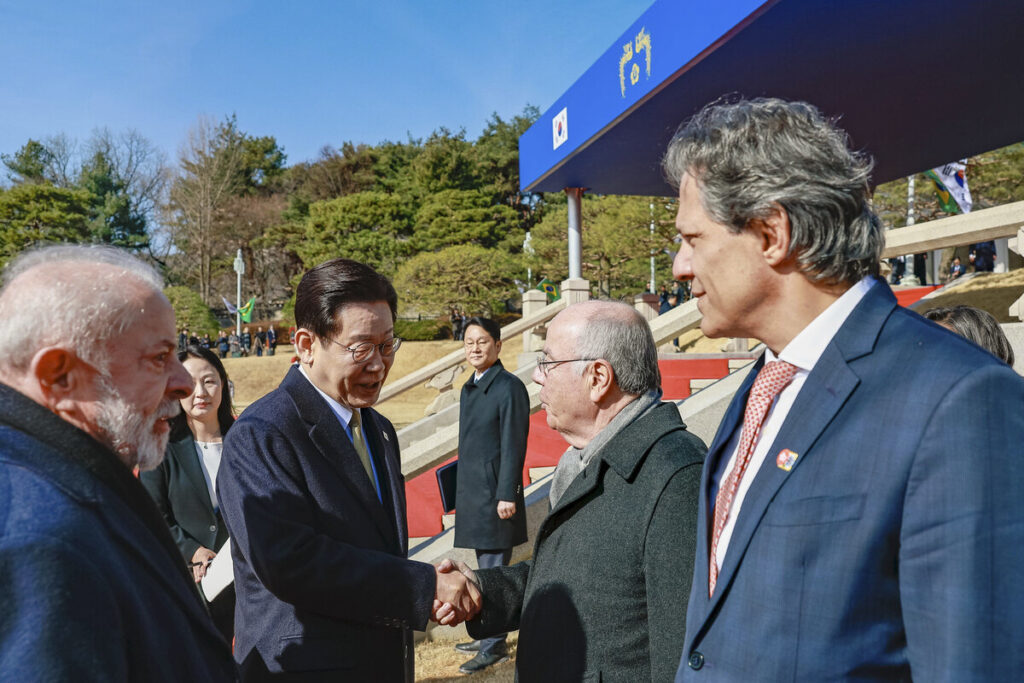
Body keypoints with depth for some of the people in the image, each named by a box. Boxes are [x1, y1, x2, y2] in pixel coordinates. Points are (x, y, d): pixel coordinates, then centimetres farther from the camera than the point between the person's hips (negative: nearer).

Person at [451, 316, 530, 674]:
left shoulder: (509, 387, -13)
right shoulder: (470, 388, 14)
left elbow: (514, 445, -16)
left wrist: (507, 495, -19)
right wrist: (463, 489, 18)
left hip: (495, 494, -9)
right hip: (472, 492, 9)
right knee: (484, 568, 17)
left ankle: (494, 646, 8)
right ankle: (488, 636, 30)